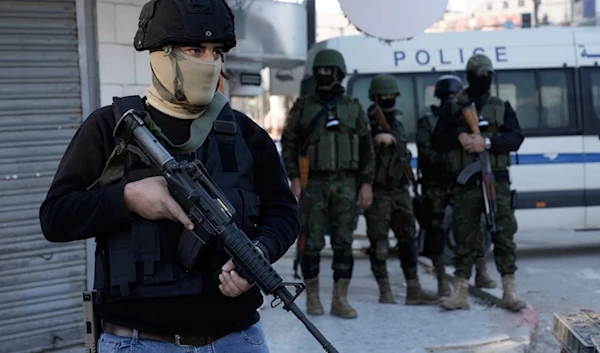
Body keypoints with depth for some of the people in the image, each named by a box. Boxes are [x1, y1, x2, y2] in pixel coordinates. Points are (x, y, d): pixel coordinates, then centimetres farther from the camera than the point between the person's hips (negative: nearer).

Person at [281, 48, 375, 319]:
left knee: (344, 242, 1)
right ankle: (312, 297, 11)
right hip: (313, 184, -1)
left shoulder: (353, 108, 8)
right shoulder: (303, 107, 5)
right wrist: (294, 179, -6)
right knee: (312, 243, -1)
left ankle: (340, 300, 6)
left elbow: (366, 149, 7)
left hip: (345, 184, 1)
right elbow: (288, 145, 3)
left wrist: (366, 184, 0)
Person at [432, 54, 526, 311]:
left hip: (496, 181, 1)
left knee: (504, 235, -2)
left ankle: (510, 292, 4)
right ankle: (460, 294, 8)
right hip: (465, 184, 0)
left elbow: (516, 138, 0)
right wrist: (459, 137, -11)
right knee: (464, 239, 3)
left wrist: (487, 141, -15)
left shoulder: (502, 107, 12)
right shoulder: (452, 109, 10)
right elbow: (437, 142, 7)